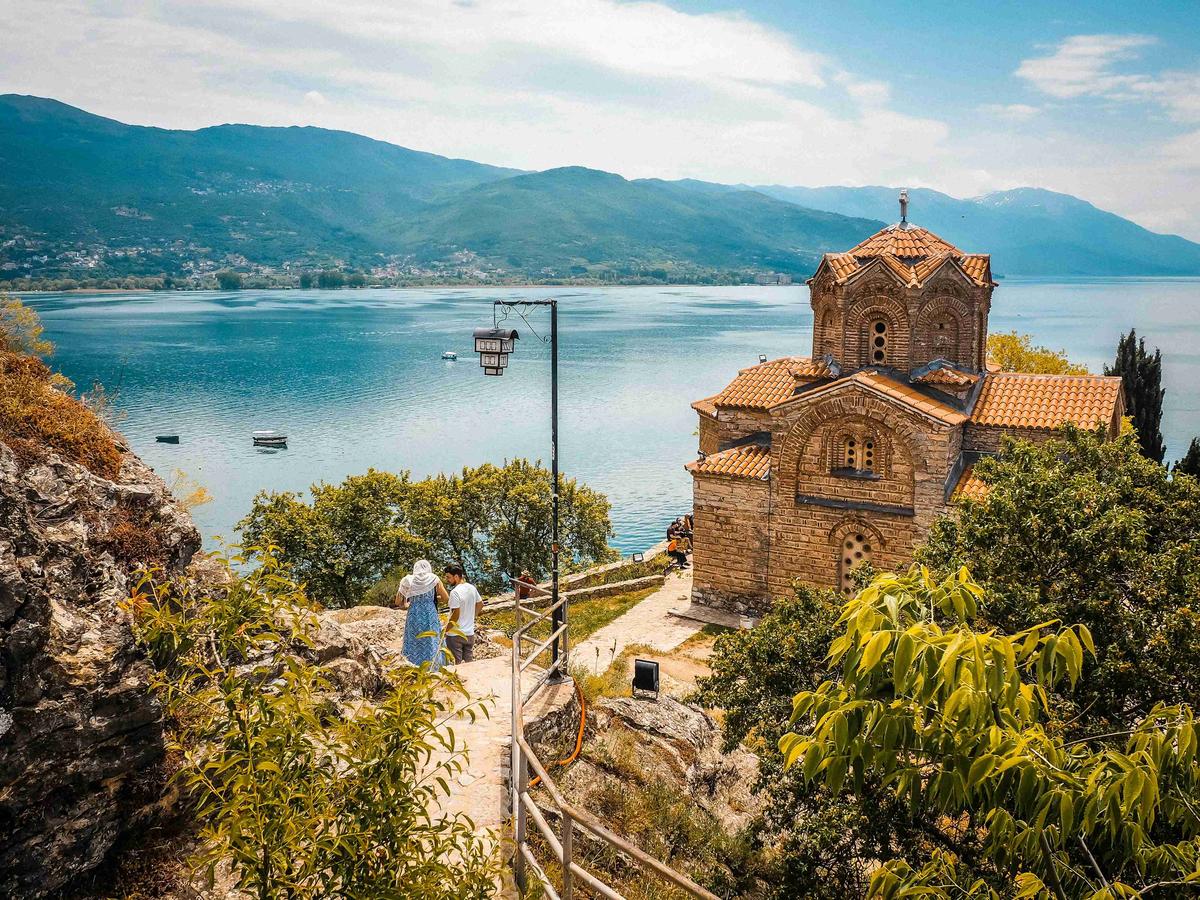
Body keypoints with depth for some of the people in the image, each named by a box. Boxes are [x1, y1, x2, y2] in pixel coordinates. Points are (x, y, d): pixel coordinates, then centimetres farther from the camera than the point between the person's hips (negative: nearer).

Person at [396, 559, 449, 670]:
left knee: (414, 648, 7)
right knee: (432, 648, 3)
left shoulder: (408, 580, 5)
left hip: (413, 616, 1)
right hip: (430, 617, -1)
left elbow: (398, 602, 8)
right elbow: (446, 599, 5)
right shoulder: (434, 579, 2)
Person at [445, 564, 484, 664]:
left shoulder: (455, 592, -21)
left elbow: (455, 615, -22)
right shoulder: (472, 588, 2)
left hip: (455, 634, -7)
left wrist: (445, 630, -13)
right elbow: (480, 604, 15)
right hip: (470, 633, 7)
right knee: (469, 662, 16)